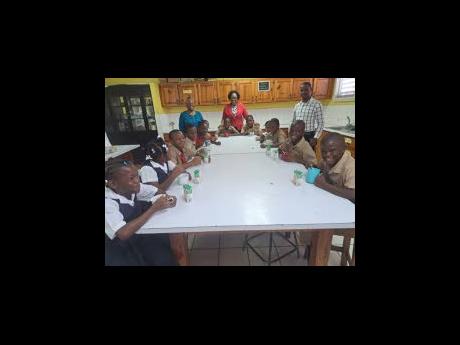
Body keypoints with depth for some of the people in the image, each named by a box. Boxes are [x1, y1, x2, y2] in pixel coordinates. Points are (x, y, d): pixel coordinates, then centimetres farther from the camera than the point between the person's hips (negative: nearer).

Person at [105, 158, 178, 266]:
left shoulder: (131, 188, -10)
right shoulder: (108, 203, -26)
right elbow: (124, 233, -36)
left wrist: (168, 198, -21)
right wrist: (154, 208, -33)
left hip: (139, 235, 6)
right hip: (120, 250, -5)